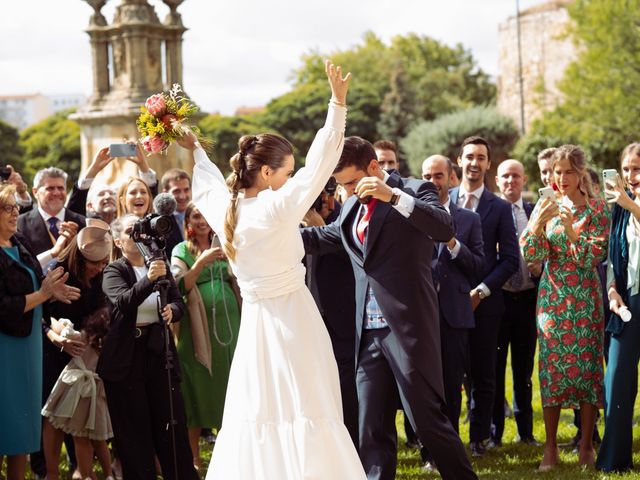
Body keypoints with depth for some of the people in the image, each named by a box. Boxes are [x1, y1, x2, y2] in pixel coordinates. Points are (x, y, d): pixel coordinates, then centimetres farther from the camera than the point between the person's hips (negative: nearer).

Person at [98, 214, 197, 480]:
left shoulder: (160, 265, 12)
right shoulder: (113, 271, -2)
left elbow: (179, 302, 11)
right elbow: (124, 301, -20)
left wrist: (172, 310, -12)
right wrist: (148, 280, -35)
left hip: (159, 351, 3)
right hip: (127, 356, -3)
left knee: (173, 424, 5)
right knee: (134, 429, 3)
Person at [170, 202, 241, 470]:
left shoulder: (223, 246, 13)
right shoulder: (181, 251, 2)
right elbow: (180, 286, -11)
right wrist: (202, 262, -21)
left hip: (228, 323, 3)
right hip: (198, 326, -3)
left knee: (227, 385, 5)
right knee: (198, 390, 0)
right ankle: (194, 456, 9)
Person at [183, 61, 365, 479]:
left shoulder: (225, 209, 1)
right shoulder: (277, 208, -17)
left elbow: (207, 185, 24)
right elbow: (320, 162, -18)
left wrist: (195, 150, 39)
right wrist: (338, 103, -17)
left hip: (255, 319, 7)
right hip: (293, 318, -7)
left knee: (256, 411, 11)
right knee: (306, 412, -5)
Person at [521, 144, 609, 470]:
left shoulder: (596, 209, -1)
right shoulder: (545, 208, 5)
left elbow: (594, 257, -9)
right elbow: (531, 257, -2)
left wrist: (570, 227, -21)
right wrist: (537, 223, -17)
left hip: (585, 300, -2)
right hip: (552, 297, 2)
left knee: (587, 367, 0)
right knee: (551, 368, 0)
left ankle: (586, 445, 9)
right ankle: (550, 447, 5)